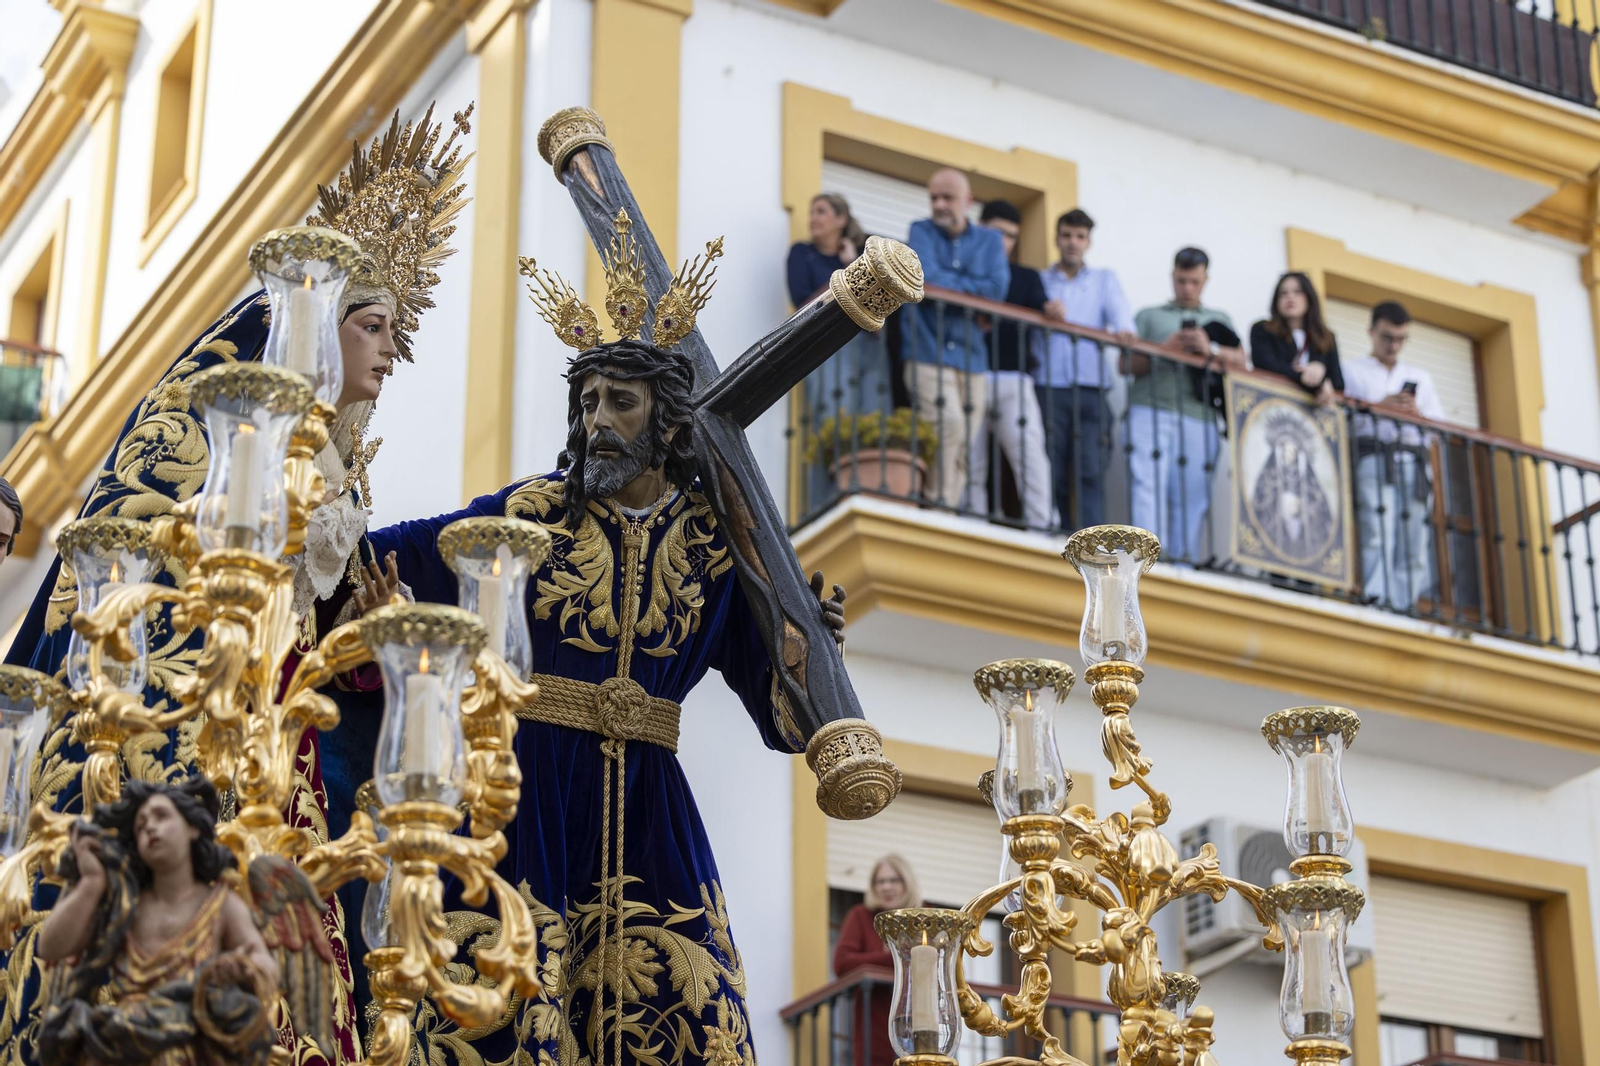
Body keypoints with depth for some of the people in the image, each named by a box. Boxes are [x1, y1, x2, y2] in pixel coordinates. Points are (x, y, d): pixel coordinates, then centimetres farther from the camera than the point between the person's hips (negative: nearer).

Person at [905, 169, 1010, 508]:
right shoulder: (922, 231, 7)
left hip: (973, 356, 4)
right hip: (929, 352, -4)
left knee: (964, 447, 1)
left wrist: (948, 284, -6)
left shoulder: (990, 240, 13)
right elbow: (926, 277, -12)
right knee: (949, 424, -23)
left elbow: (997, 289, -4)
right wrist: (971, 289, -2)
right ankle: (939, 506, -21)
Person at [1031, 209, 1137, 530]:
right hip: (1049, 389, 0)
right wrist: (1051, 316, -17)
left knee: (1090, 472, -12)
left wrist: (1123, 330, -20)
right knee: (1055, 476, -4)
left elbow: (1119, 311, 2)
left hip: (1090, 391, 0)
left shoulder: (1105, 280, 20)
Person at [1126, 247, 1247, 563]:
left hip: (1199, 419, 2)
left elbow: (1241, 363, 12)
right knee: (1147, 485, -18)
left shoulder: (1219, 320, 25)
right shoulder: (1150, 316, 20)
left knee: (1191, 500, -5)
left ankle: (1183, 559, -7)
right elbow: (1127, 365, 10)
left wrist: (1211, 350, -7)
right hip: (1151, 412, -2)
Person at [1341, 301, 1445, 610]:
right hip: (1374, 459, -4)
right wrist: (1381, 406, -9)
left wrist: (1416, 412, -2)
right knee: (1378, 535, -22)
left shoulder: (1420, 377, 28)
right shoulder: (1354, 372, 17)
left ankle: (1405, 607, -11)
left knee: (1413, 543, -7)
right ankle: (1376, 602, -31)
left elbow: (1439, 426, 19)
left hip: (1413, 465, 4)